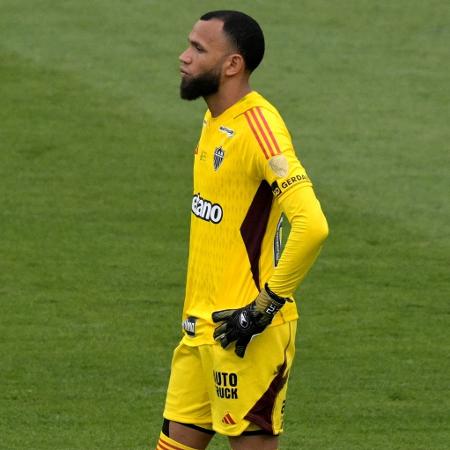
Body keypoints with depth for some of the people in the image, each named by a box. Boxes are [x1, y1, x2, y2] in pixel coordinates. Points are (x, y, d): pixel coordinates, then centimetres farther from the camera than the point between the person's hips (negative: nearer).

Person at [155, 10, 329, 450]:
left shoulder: (258, 127, -18)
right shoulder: (214, 121, 12)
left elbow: (311, 225, -28)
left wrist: (267, 304, -21)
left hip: (242, 331, -9)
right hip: (202, 326, 9)